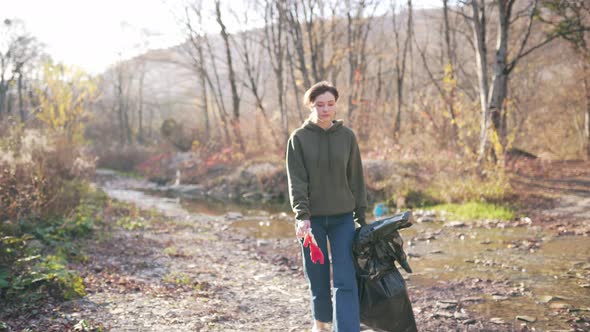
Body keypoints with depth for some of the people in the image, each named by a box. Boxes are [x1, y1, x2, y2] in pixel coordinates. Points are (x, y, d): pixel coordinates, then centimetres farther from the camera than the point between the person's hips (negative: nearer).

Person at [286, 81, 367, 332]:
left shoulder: (347, 136, 3)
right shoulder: (299, 138, -3)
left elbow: (356, 178, 7)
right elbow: (296, 181, -8)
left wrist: (361, 215, 6)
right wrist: (302, 215, -20)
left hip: (343, 218, 1)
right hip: (312, 218, -1)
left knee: (346, 281, -7)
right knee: (318, 278, 9)